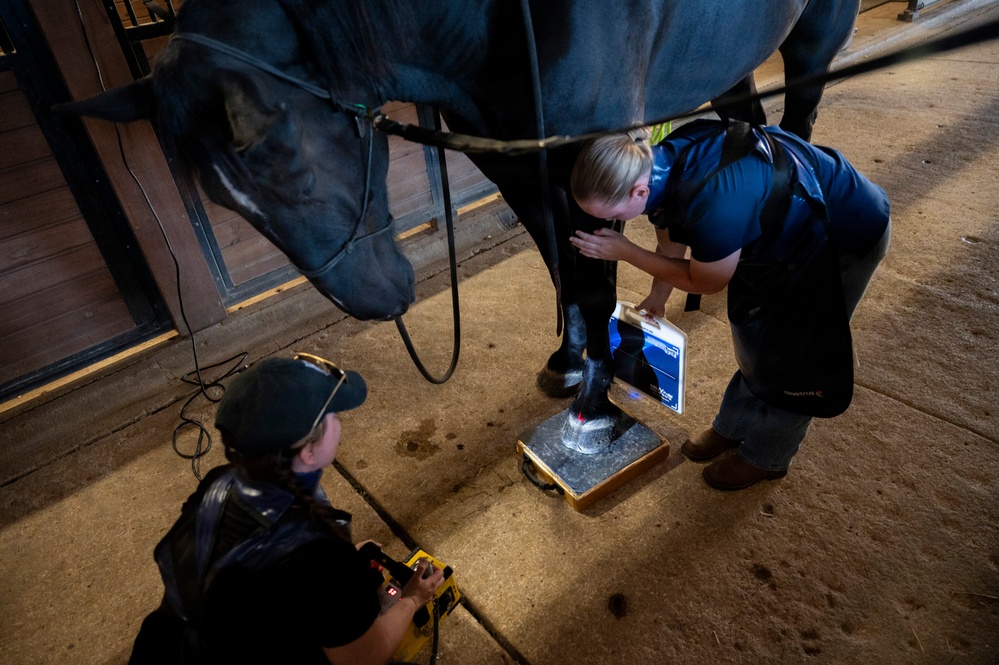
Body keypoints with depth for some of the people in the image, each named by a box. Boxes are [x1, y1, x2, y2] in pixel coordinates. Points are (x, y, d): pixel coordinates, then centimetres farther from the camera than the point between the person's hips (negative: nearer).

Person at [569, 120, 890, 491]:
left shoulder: (714, 203, -43)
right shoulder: (656, 162, -17)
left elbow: (705, 282, -23)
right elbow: (671, 246, 3)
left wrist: (624, 252, -22)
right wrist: (656, 299, 13)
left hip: (849, 237, -7)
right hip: (791, 223, 8)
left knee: (791, 353, 4)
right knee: (755, 333, 16)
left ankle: (766, 457, 26)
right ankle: (733, 427, 36)